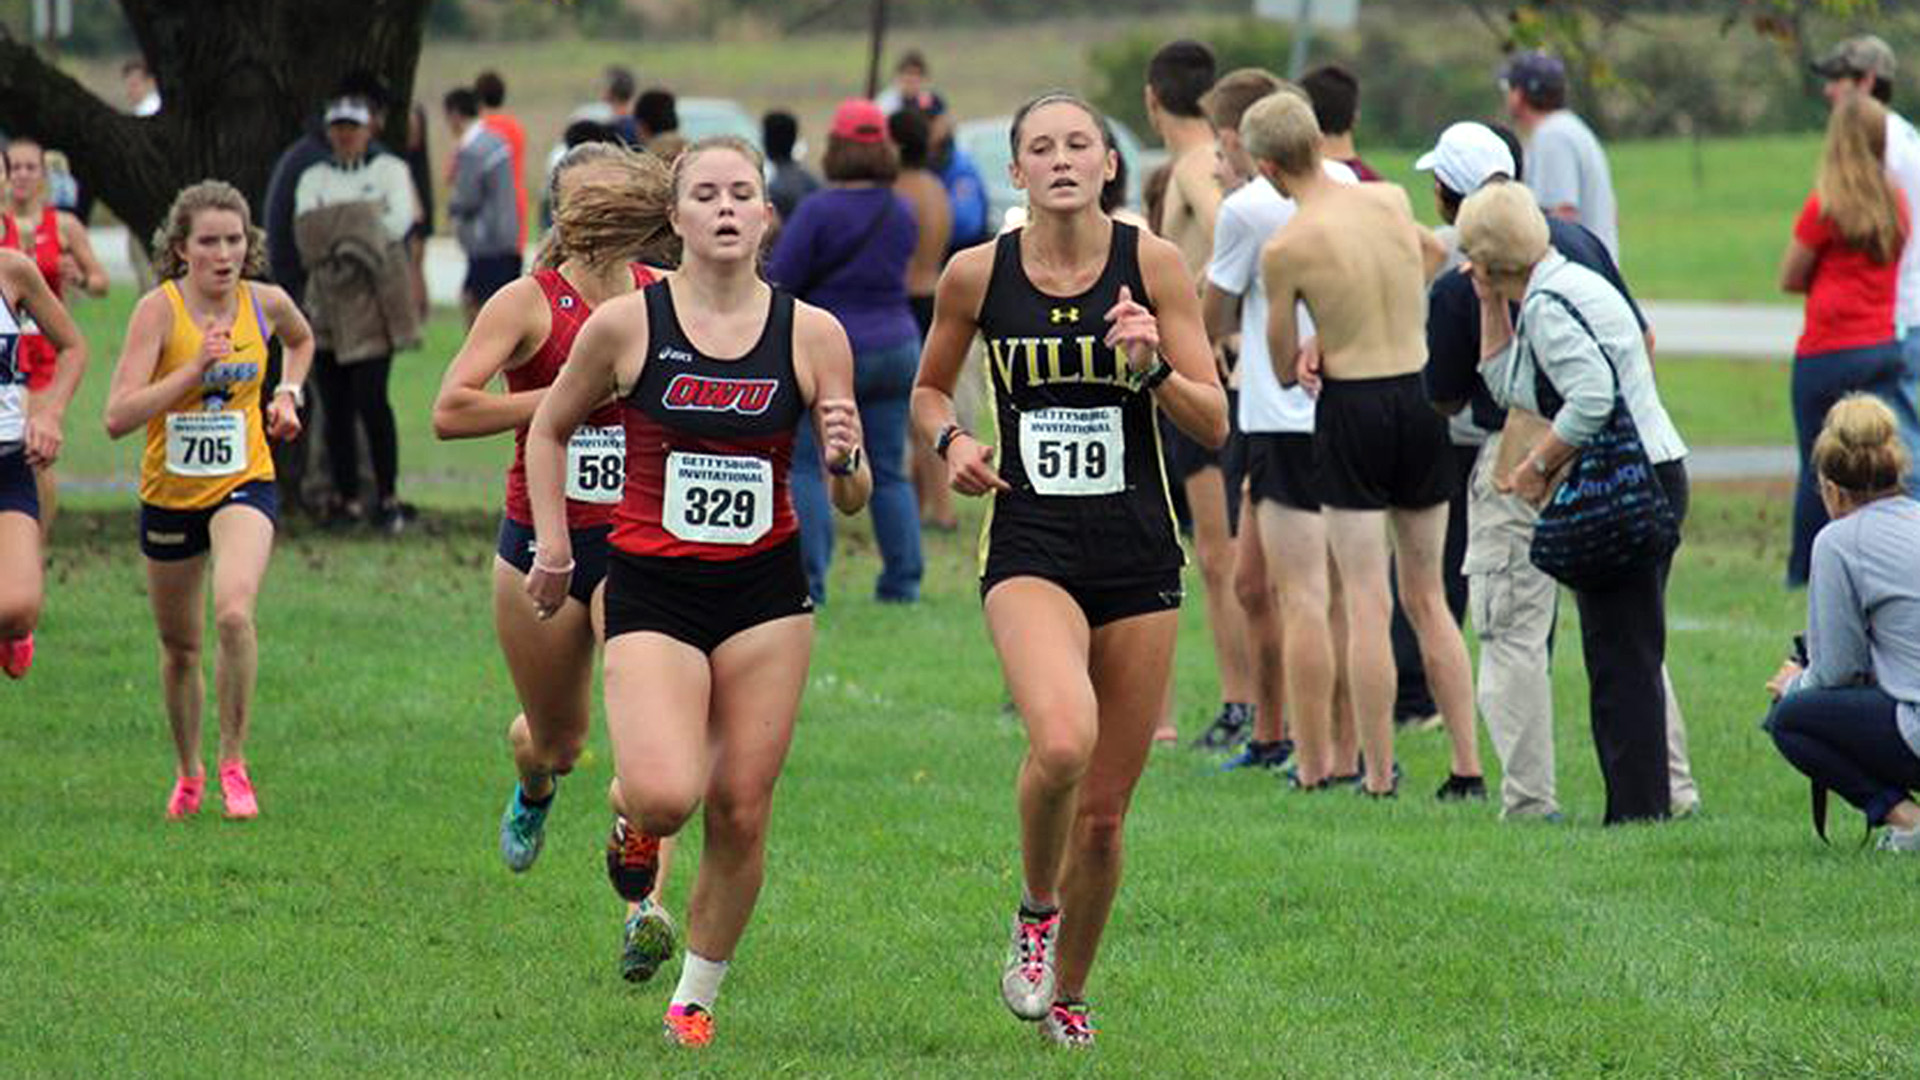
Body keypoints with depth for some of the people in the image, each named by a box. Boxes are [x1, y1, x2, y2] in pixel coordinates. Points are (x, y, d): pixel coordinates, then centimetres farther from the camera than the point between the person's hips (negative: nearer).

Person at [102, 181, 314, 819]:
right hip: (169, 496, 0)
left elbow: (301, 340, 24)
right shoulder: (158, 310, -14)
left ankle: (233, 762, -11)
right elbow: (118, 416, -22)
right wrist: (195, 369, -28)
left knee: (234, 611, -27)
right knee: (179, 646, 14)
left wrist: (287, 395, 7)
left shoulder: (266, 304, -4)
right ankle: (188, 773, 38)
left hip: (244, 486, 0)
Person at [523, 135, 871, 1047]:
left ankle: (698, 995, 21)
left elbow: (854, 500, 4)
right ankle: (631, 816, 17)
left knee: (740, 811, 1)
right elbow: (548, 429, 11)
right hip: (652, 590, -2)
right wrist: (553, 546, 5)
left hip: (766, 592, 2)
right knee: (666, 795, -21)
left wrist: (843, 461, -18)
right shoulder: (624, 324, -5)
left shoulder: (811, 334, -1)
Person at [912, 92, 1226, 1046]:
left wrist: (1154, 365, -18)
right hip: (1030, 547, -1)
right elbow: (928, 390, 17)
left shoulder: (1152, 265, -2)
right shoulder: (976, 276, 0)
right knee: (1062, 740, -29)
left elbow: (1215, 424, 0)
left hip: (1138, 554, 1)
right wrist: (953, 442, -3)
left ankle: (1068, 994, 28)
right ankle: (1035, 908, 0)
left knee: (1104, 810, 5)